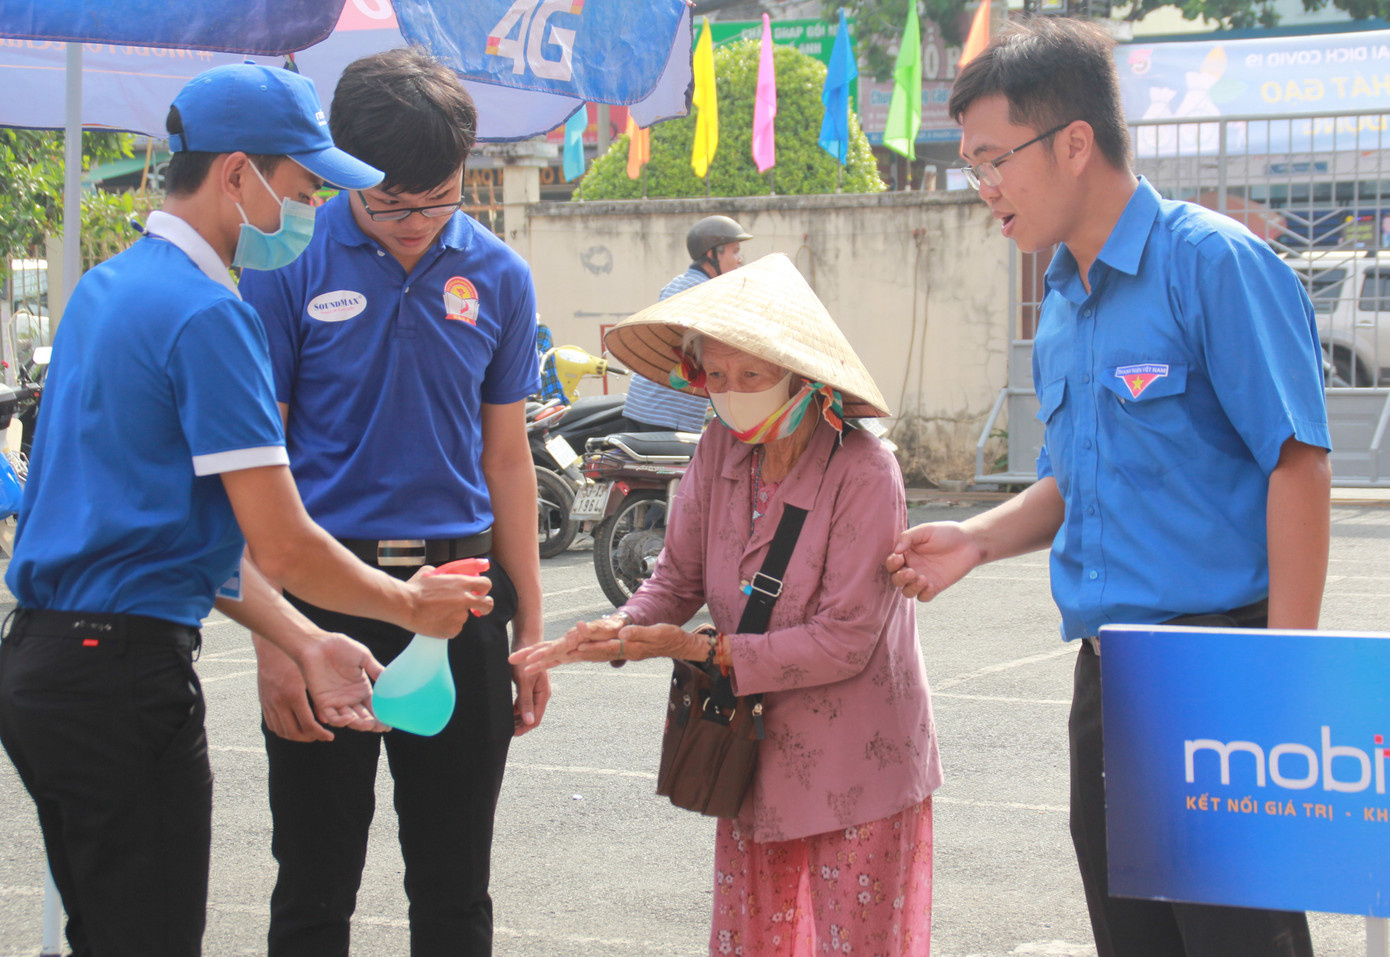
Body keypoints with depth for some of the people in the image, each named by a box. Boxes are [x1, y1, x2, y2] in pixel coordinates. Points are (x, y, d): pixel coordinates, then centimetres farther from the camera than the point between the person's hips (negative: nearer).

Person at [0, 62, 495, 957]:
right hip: (126, 674, -10)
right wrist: (411, 604, 1)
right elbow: (283, 548, -16)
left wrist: (304, 644, 14)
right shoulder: (207, 314, -15)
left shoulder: (105, 288, 15)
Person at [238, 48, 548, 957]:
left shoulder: (498, 276, 4)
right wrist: (273, 636, -11)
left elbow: (506, 459, 11)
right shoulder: (289, 265, -6)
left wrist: (529, 630, 9)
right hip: (327, 593, -2)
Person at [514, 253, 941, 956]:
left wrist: (702, 649, -20)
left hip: (856, 764, -5)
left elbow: (844, 639, -20)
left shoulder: (864, 474, -20)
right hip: (754, 752, 6)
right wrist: (621, 629, -15)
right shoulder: (720, 450, -2)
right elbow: (679, 575, 7)